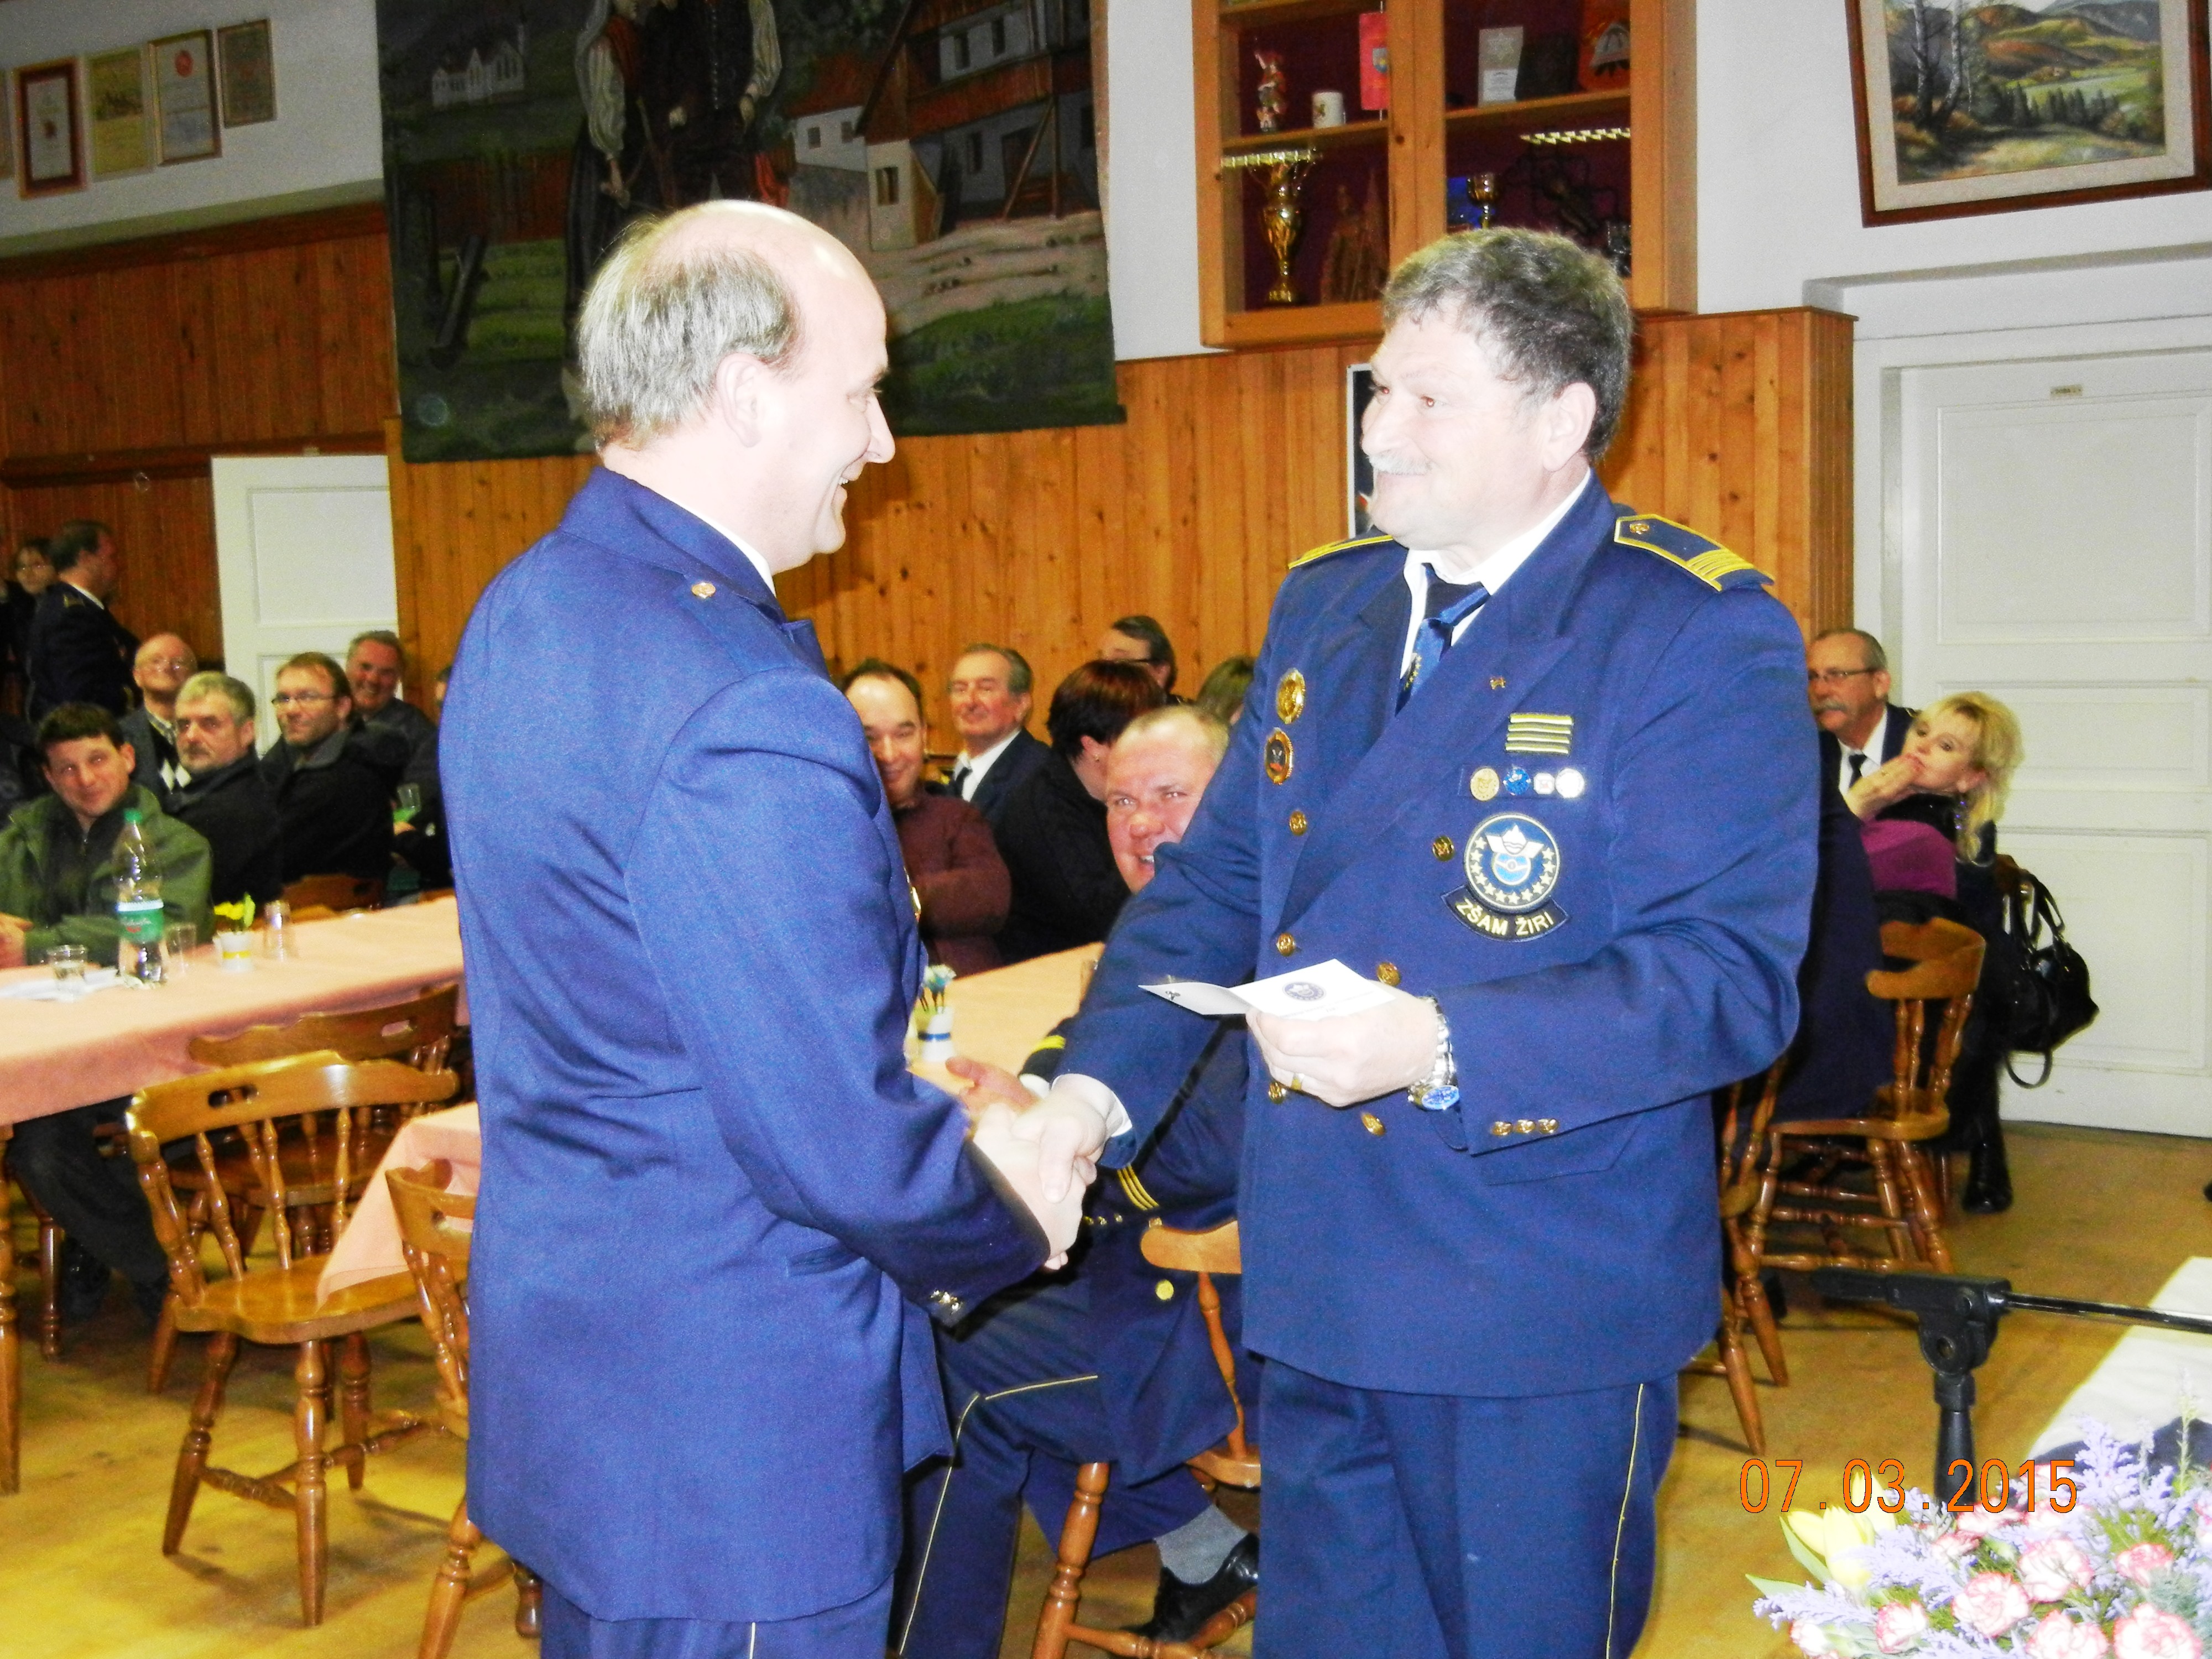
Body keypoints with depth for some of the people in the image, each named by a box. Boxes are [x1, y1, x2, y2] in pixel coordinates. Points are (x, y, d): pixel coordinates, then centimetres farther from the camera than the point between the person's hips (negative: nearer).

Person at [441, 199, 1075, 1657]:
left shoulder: (531, 610, 4)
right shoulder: (744, 715, -27)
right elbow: (841, 1145, -25)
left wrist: (935, 1112, 9)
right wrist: (1009, 1226, -4)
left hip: (572, 1353, 10)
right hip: (732, 1433, -10)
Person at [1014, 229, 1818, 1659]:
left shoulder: (1703, 634, -12)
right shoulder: (1324, 606, 8)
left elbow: (1732, 978, -19)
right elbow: (1215, 883, 10)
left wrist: (1442, 1049, -29)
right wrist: (1100, 1085, -4)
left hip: (1542, 1318, -6)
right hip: (1319, 1287, 6)